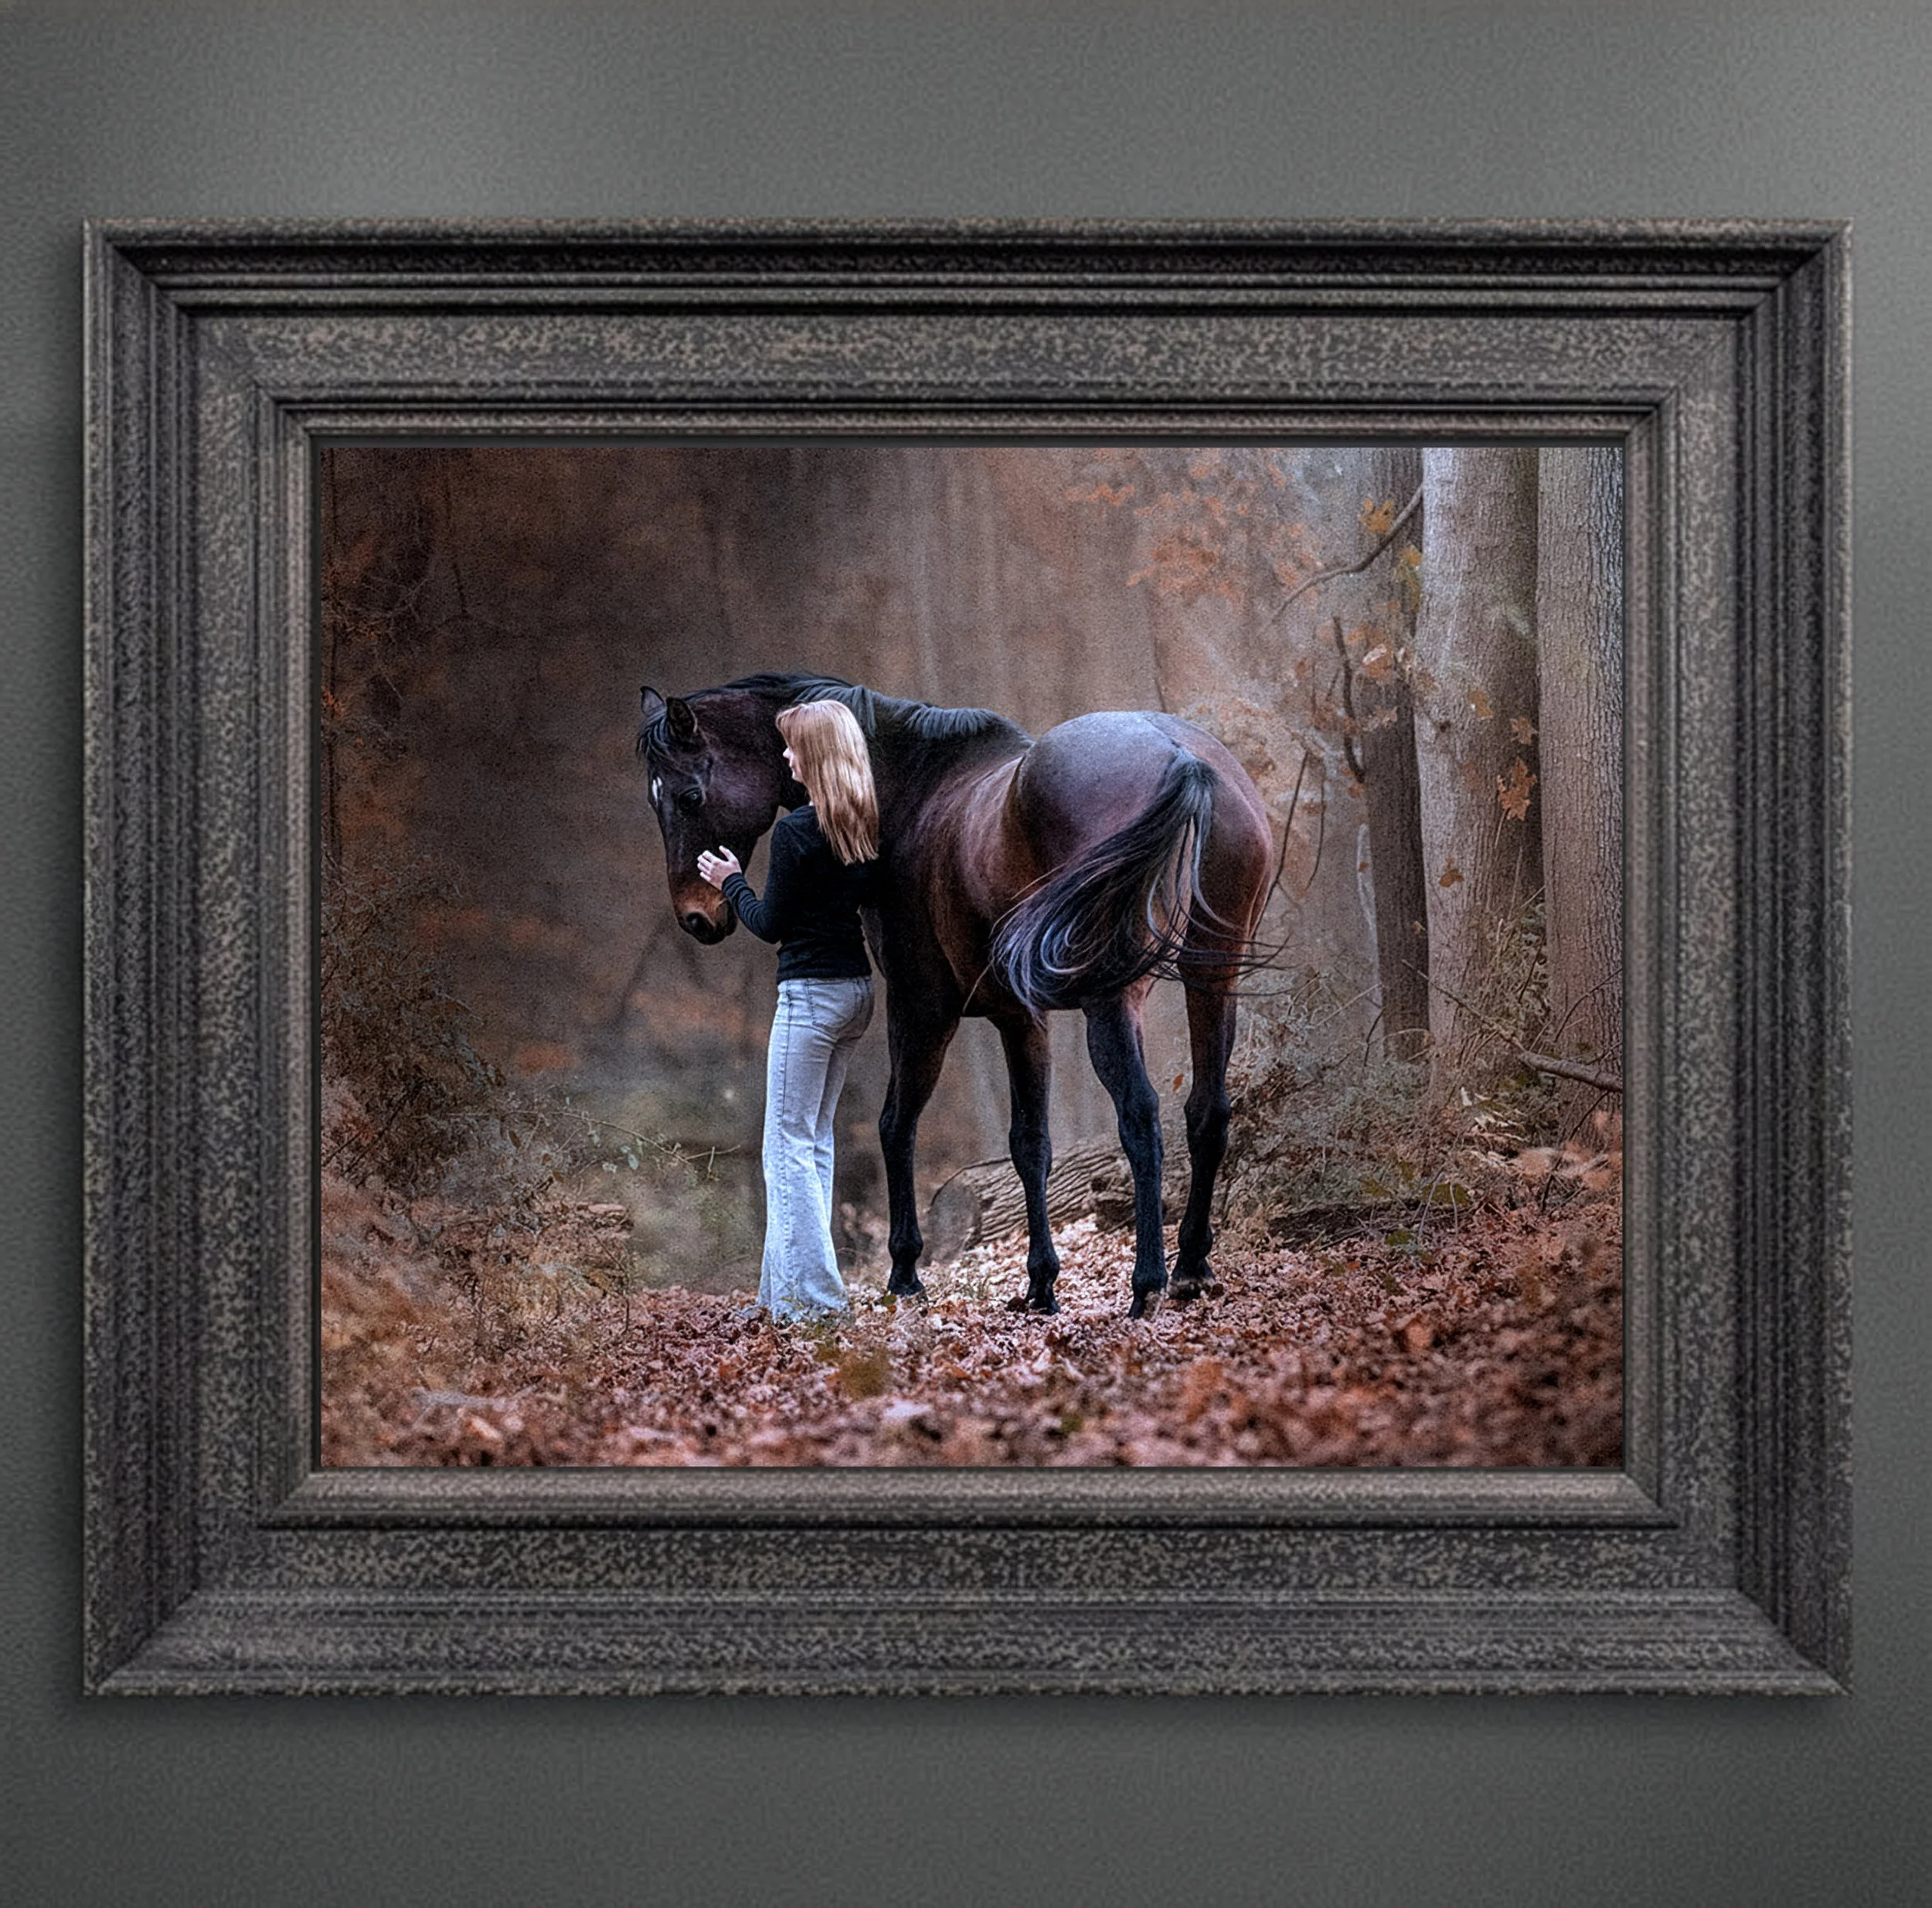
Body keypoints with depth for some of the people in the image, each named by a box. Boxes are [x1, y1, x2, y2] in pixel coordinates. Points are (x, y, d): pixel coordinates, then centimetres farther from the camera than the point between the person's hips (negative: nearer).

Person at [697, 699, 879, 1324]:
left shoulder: (797, 830, -16)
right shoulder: (868, 826, 6)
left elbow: (771, 924, -10)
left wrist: (731, 883, 6)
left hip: (811, 994, -8)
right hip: (858, 989, 8)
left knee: (789, 1144, -2)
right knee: (815, 1139, 15)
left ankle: (813, 1296, -5)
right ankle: (787, 1285, 20)